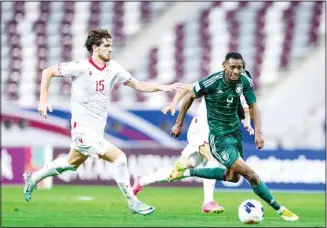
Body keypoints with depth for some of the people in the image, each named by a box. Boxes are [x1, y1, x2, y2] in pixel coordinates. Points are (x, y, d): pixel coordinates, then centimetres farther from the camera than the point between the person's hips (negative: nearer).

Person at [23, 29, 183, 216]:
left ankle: (33, 179, 46)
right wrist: (43, 100, -12)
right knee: (119, 157, -17)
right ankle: (133, 203, -7)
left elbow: (138, 85, 3)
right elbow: (48, 72, -7)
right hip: (84, 129, -8)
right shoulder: (81, 67, -16)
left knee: (72, 163, 26)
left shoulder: (113, 68, 0)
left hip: (98, 129, 8)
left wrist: (163, 87, -11)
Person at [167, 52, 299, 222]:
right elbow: (189, 96, -8)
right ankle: (280, 210, -4)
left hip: (235, 131, 8)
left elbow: (252, 106, 0)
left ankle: (186, 171, 31)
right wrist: (179, 124, 0)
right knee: (250, 175, -15)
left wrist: (258, 132, -15)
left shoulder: (245, 81, -10)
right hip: (219, 136, -7)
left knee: (232, 177, 23)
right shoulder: (212, 82, -23)